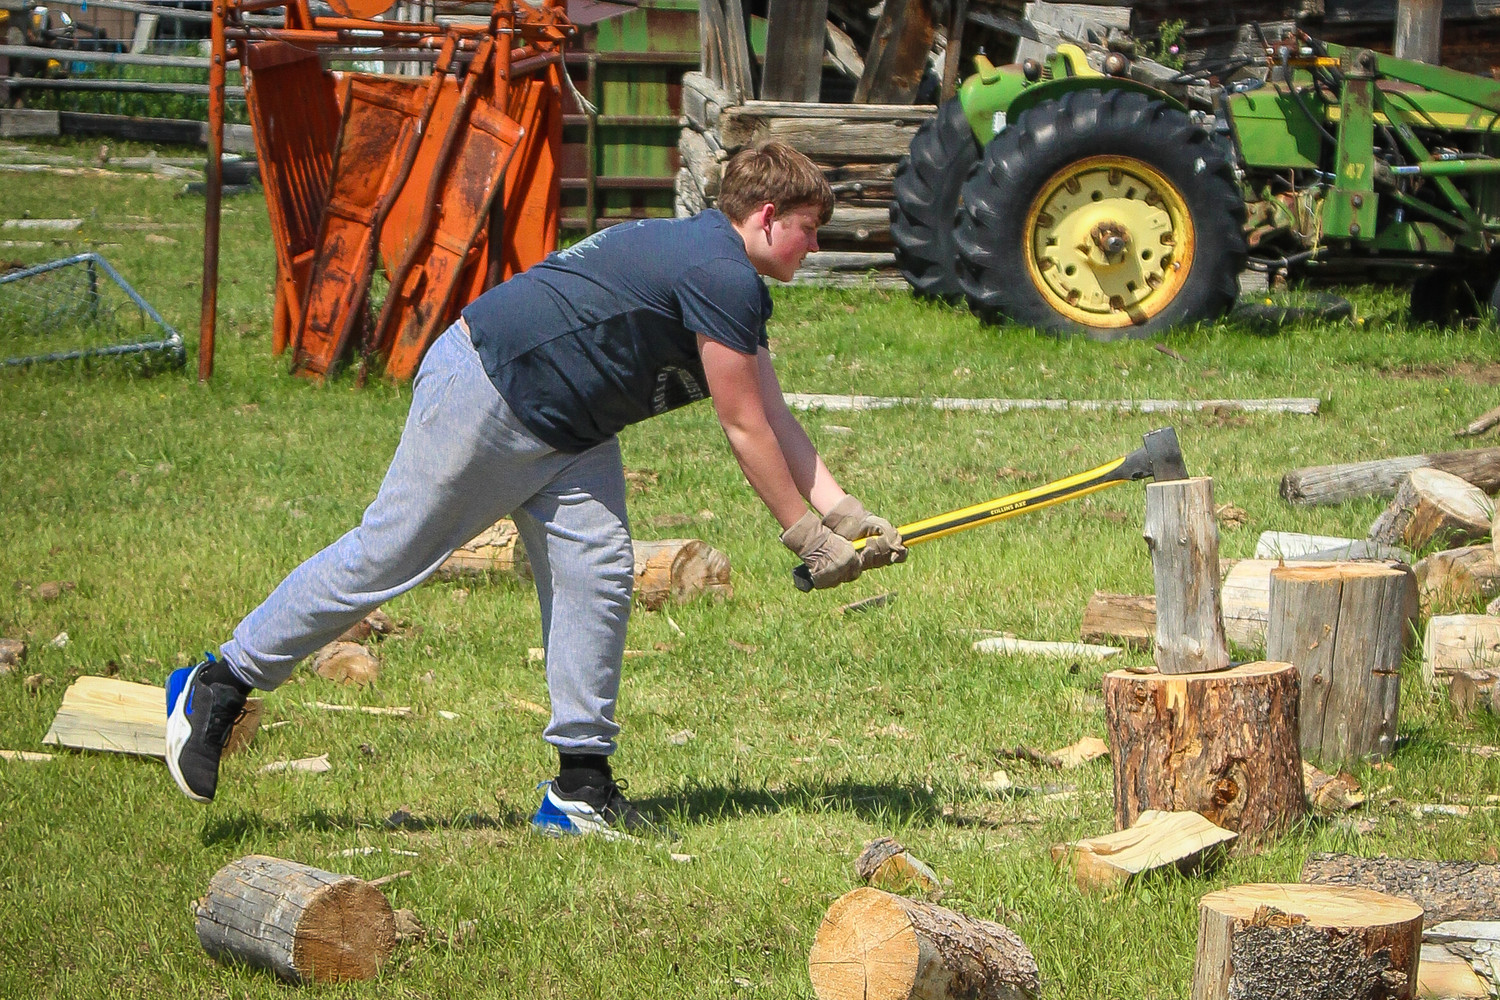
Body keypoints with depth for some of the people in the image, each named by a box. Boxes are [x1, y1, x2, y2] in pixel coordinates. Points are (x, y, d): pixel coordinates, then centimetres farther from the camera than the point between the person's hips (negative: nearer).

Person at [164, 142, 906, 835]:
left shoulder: (736, 287, 13)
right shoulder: (723, 276, -19)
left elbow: (776, 422, 14)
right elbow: (744, 430, -15)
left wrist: (844, 513, 5)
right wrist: (804, 536, -6)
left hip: (568, 430, 10)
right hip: (482, 392, -10)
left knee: (597, 575, -1)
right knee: (384, 559, -6)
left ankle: (581, 785, 2)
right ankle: (219, 683, 6)